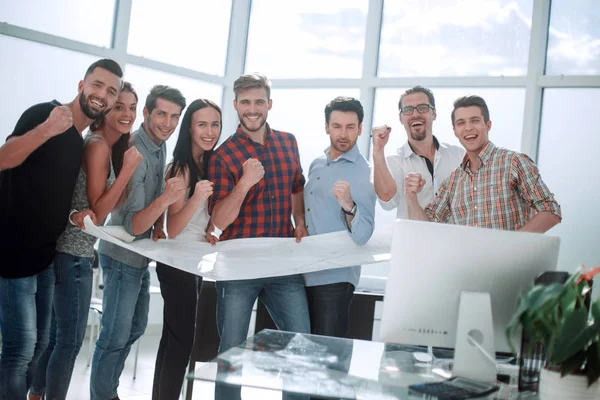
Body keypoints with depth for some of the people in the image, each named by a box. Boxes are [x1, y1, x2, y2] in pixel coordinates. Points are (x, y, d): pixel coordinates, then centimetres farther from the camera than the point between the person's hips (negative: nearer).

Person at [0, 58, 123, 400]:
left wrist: (73, 217, 3)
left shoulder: (82, 143, 13)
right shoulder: (44, 113, -12)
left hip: (44, 255, 9)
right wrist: (46, 130, -40)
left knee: (38, 345, 16)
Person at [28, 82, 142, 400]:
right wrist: (128, 169, -21)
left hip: (73, 250, 10)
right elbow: (99, 211, -18)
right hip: (74, 252, -10)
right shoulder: (98, 145, -15)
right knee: (71, 339, -3)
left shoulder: (110, 146, 14)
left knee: (56, 334, 16)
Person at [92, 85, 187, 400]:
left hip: (141, 255, 10)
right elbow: (132, 225, -30)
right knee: (116, 336, -1)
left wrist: (158, 227, 2)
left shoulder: (159, 145, 1)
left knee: (135, 328, 21)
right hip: (123, 256, -10)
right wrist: (164, 200, -45)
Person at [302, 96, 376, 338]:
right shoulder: (316, 166, 10)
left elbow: (362, 236, -18)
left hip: (334, 279, -6)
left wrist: (348, 205, -32)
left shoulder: (364, 173, -10)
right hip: (303, 273, 6)